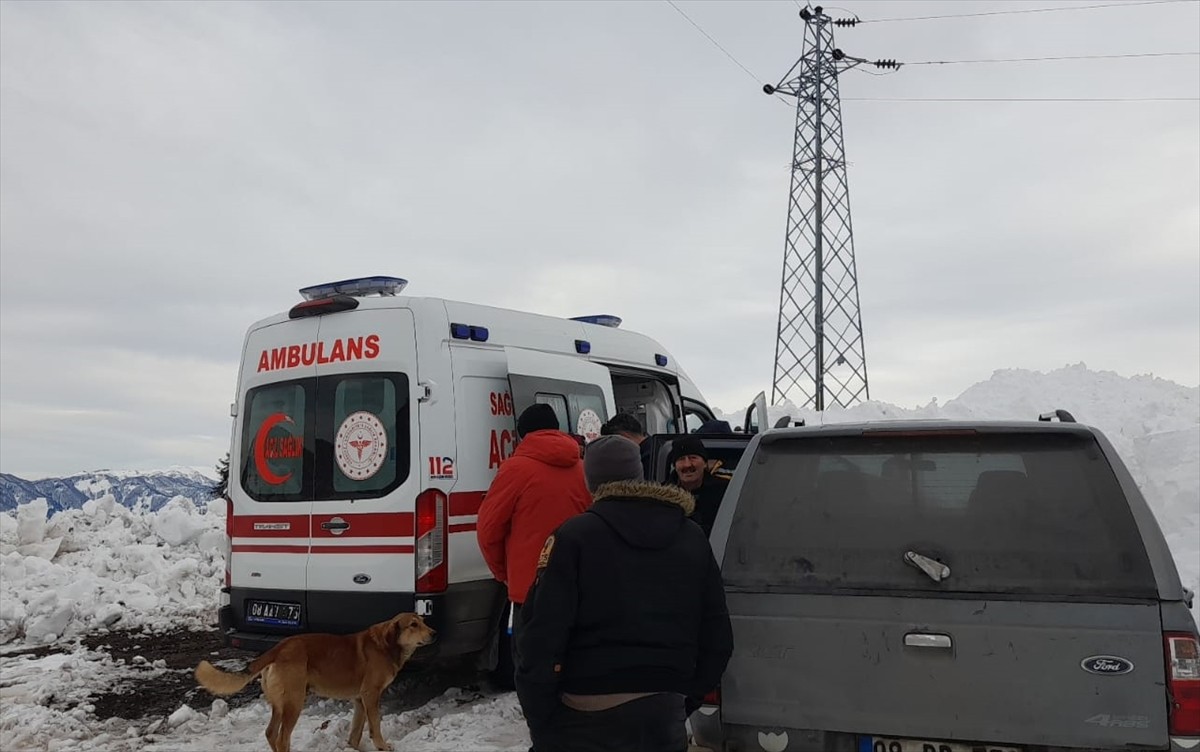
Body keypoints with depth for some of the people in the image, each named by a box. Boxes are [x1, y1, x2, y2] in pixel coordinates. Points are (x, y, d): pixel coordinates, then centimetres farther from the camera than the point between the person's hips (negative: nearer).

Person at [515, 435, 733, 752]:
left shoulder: (574, 537, -9)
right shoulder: (693, 538, 7)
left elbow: (543, 635, -14)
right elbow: (717, 637, 10)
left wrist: (539, 721, -6)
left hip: (588, 717, -4)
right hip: (664, 714, 4)